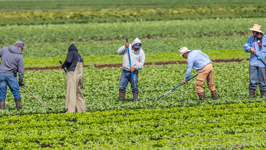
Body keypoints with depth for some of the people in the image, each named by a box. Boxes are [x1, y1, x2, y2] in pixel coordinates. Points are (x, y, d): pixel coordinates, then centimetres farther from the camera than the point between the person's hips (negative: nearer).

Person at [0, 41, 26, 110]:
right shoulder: (19, 56, -2)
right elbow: (21, 70, -2)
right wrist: (21, 81, 7)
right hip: (11, 75, -3)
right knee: (16, 93, 8)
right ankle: (20, 109, 10)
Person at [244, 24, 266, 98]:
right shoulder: (251, 38, 8)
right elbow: (246, 47, 10)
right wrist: (250, 48, -12)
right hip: (253, 62, 1)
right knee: (252, 79, -2)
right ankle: (252, 94, 4)